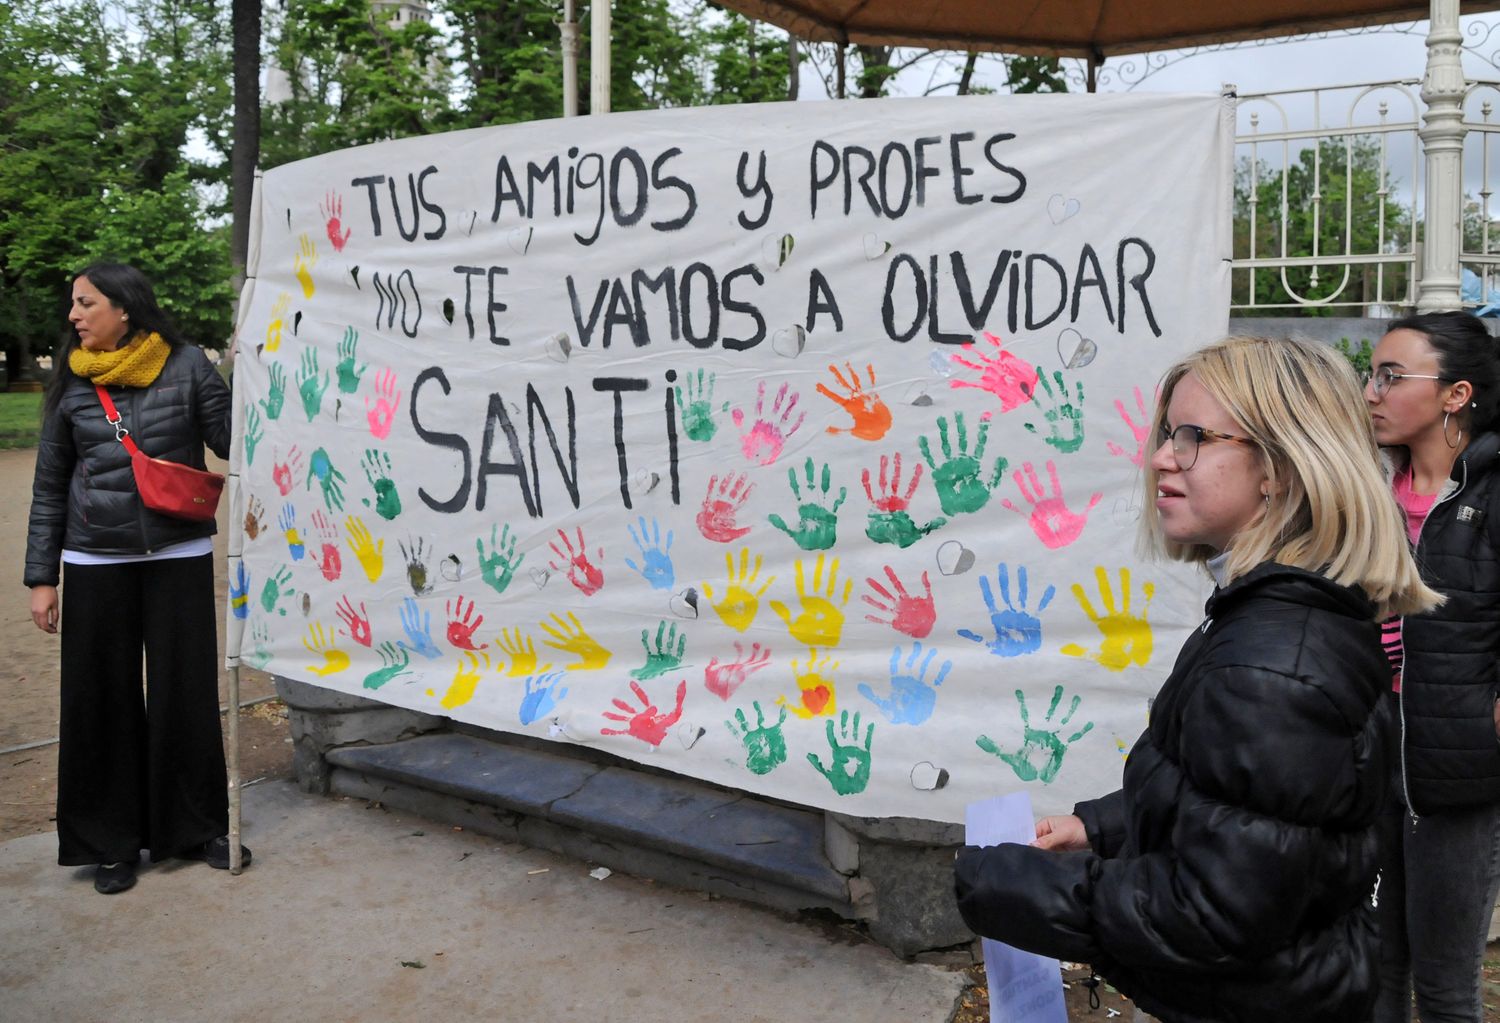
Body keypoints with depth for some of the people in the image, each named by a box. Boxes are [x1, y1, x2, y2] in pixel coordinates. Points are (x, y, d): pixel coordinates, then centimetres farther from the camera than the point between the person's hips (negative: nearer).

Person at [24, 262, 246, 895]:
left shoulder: (186, 367, -2)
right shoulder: (71, 382, 3)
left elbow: (232, 441, -5)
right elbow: (49, 487, 7)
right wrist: (41, 577, 4)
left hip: (179, 558, -1)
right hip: (95, 565, 2)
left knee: (186, 694, 5)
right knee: (103, 700, 6)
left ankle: (198, 827, 22)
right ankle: (111, 842, 21)